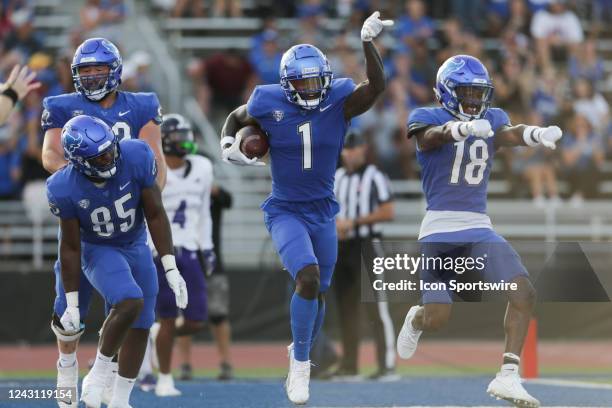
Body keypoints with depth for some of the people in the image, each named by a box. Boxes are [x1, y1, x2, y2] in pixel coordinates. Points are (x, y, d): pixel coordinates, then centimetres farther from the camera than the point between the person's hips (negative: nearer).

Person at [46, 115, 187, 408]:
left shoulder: (136, 158, -26)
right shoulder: (65, 189, -28)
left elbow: (155, 215, -15)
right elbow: (70, 247, -15)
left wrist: (171, 269, -17)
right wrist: (72, 304, -10)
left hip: (136, 246, 4)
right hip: (98, 251, -4)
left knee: (140, 326, 6)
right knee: (130, 302, -29)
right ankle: (101, 369, -7)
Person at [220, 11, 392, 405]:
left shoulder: (339, 101, -10)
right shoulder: (270, 104, -10)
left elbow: (376, 86, -28)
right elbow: (236, 117, 10)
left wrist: (369, 42, -39)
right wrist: (229, 144, -10)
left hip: (323, 212, 3)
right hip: (286, 211, -3)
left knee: (318, 292, 15)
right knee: (308, 278, -25)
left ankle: (301, 355, 42)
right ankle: (300, 363, -11)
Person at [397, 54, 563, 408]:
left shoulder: (491, 119, 9)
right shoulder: (427, 118, -2)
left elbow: (510, 134, -15)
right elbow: (433, 136, -27)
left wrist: (538, 134, -40)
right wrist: (465, 127, -50)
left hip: (480, 228, 4)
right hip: (440, 229, -4)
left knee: (524, 293, -17)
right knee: (438, 318, -4)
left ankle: (508, 376, -13)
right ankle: (415, 320, 35)